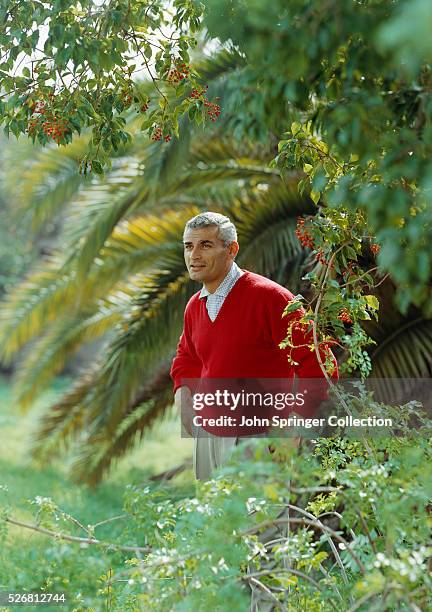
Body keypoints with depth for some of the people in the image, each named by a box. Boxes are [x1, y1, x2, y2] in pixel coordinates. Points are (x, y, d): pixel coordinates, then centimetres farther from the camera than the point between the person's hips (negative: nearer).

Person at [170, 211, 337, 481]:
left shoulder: (268, 296, -15)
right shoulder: (194, 306, 7)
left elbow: (317, 363, -16)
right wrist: (183, 392, 9)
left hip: (259, 438, -7)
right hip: (206, 434, 7)